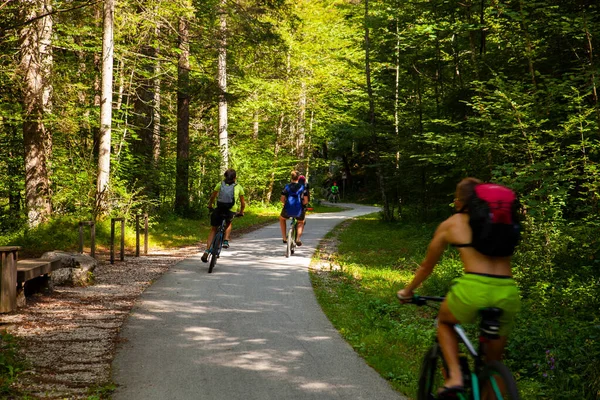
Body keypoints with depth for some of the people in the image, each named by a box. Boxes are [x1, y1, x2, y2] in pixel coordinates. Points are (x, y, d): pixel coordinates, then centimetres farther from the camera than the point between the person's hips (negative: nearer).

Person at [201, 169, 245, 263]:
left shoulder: (220, 184, 12)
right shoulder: (238, 187, 12)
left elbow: (212, 197, 15)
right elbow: (243, 203, 18)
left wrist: (210, 206, 32)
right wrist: (241, 212, 34)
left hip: (218, 210, 0)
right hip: (230, 212, 0)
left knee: (213, 230, 17)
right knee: (229, 224, 35)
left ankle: (207, 251, 4)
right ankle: (226, 240, 15)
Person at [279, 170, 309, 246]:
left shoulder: (287, 186, 4)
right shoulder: (302, 187, 2)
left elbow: (282, 199, -1)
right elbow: (306, 201, -4)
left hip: (288, 210, 0)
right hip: (299, 211, 0)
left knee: (282, 219, 35)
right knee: (301, 223, 33)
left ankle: (284, 238, 27)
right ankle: (298, 239, 11)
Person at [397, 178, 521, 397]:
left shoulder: (450, 225, 15)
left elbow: (427, 266, 26)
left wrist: (408, 291, 43)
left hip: (474, 289, -3)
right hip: (508, 293, 3)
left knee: (444, 322, 28)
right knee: (493, 361, 21)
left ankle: (455, 376, 9)